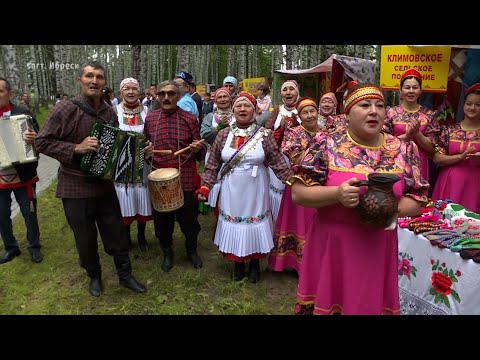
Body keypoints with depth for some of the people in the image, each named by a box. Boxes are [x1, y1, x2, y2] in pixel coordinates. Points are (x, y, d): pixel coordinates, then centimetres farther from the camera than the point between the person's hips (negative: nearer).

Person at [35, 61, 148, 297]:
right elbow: (42, 142, -13)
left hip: (105, 185, 4)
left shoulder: (110, 112, 3)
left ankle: (125, 275, 31)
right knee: (86, 238, 12)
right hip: (76, 188, -4)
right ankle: (94, 276, 37)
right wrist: (77, 148, -25)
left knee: (116, 233, 12)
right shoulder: (65, 109, -13)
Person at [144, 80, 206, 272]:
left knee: (189, 217, 9)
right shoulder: (150, 118, 6)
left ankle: (192, 250, 34)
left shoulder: (189, 118, 0)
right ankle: (167, 253, 35)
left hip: (185, 177, -2)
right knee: (162, 218, 12)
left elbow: (200, 152, 5)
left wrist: (197, 149, -17)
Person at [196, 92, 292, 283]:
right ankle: (238, 263, 34)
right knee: (234, 229, 11)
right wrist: (205, 187, -7)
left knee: (255, 228, 10)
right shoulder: (223, 135, 0)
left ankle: (255, 263, 34)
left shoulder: (264, 135, -4)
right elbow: (212, 166, 2)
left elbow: (279, 164, -4)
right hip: (231, 193, 1)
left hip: (255, 193, -1)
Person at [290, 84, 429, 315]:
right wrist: (337, 194, -25)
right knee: (327, 302, 12)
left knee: (372, 303, 16)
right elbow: (298, 193, -10)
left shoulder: (403, 150, 2)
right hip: (330, 244, -2)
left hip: (378, 247, 3)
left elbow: (417, 198, 7)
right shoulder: (327, 144, -8)